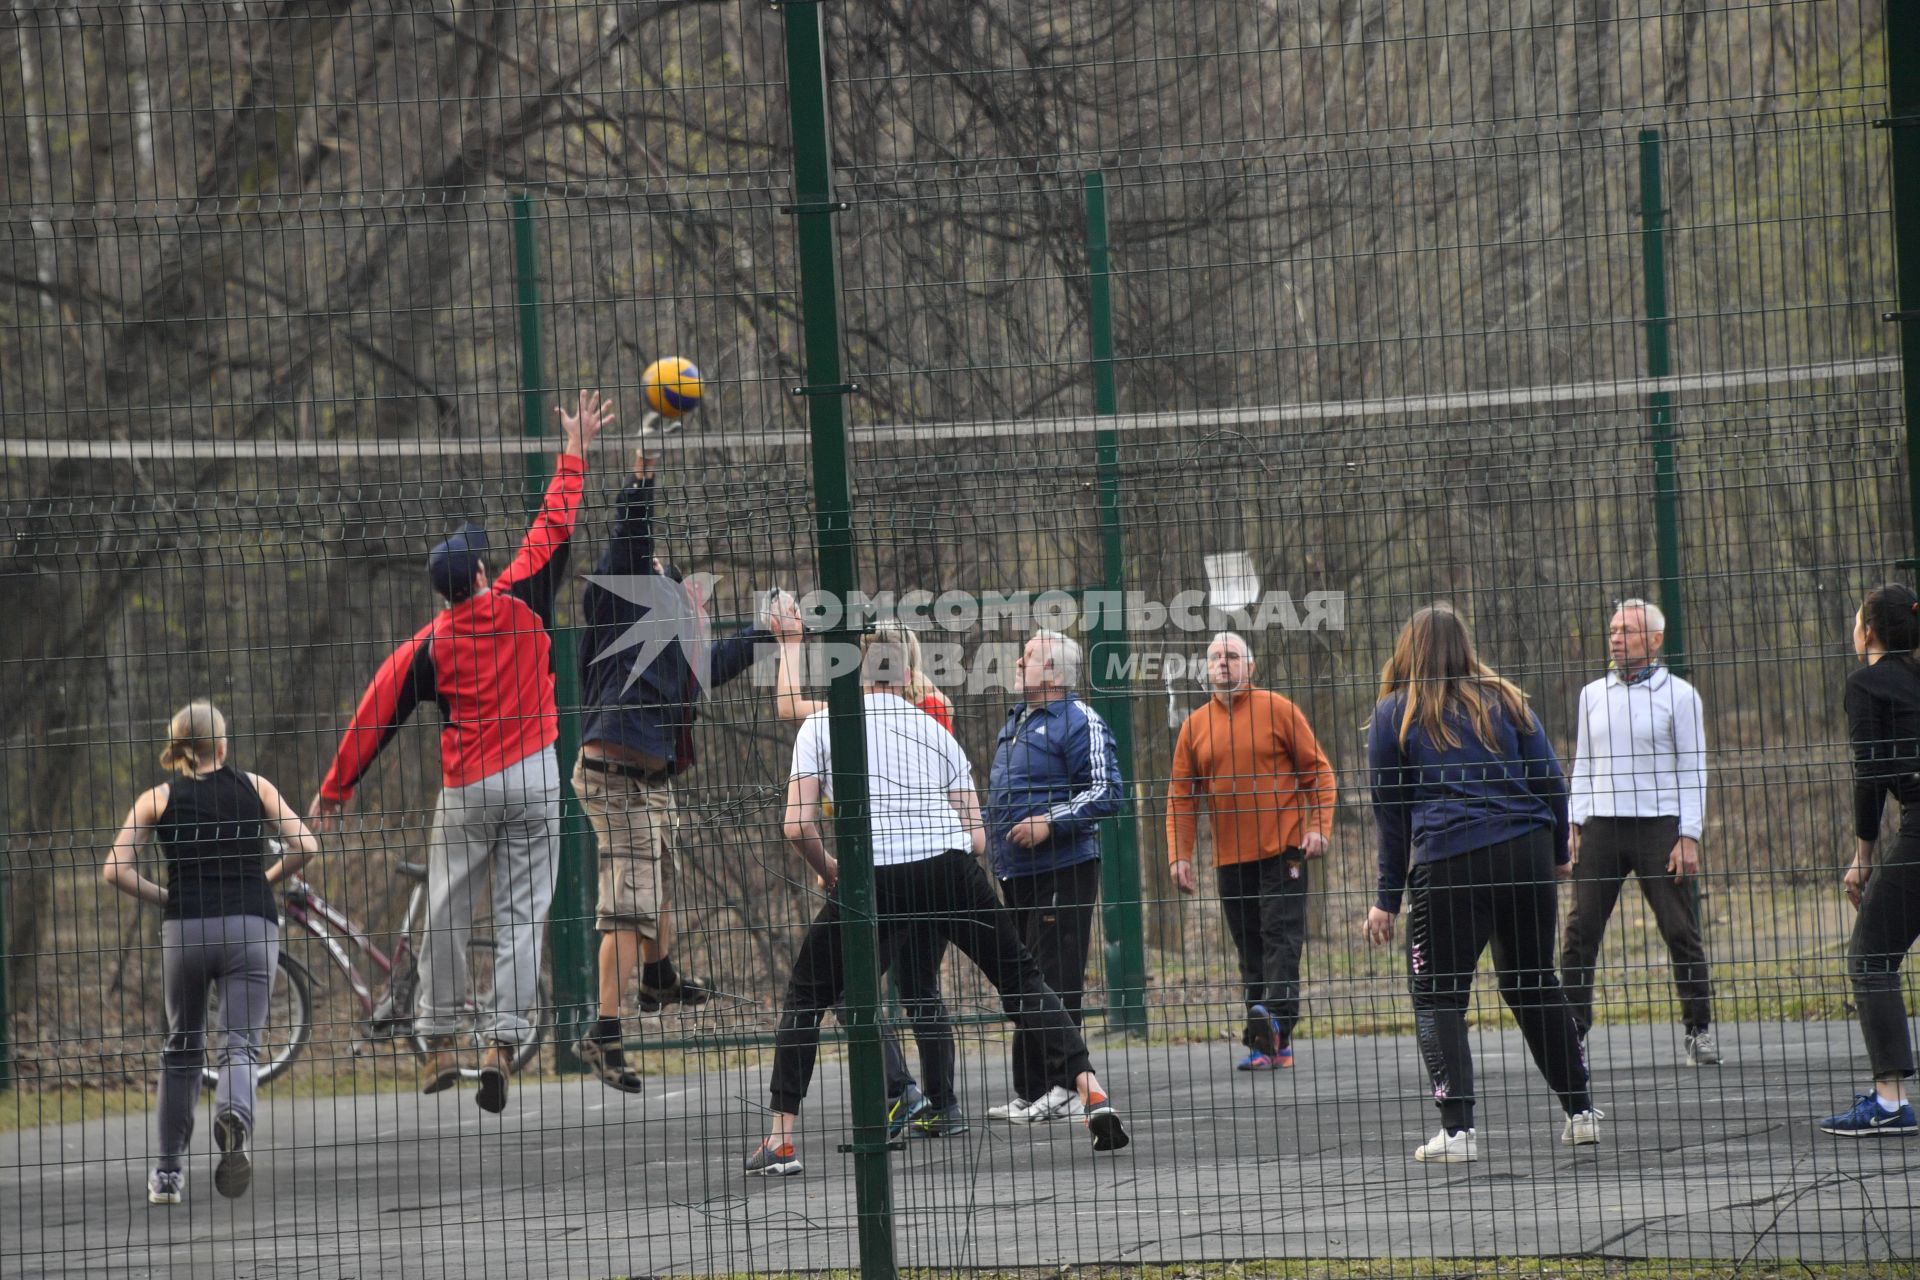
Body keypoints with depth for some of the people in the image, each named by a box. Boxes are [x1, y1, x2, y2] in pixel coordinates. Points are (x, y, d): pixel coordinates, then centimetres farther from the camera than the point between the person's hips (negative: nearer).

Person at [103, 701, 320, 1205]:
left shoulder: (158, 799, 9)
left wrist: (164, 898, 10)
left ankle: (168, 1173, 18)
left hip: (185, 930, 1)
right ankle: (234, 1113, -38)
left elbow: (116, 870, -2)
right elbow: (305, 846, 2)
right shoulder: (254, 787, 10)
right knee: (240, 1045, -3)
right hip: (252, 927, -1)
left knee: (181, 1049, 17)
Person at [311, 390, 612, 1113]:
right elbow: (555, 528, 6)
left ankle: (440, 1040, 12)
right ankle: (502, 1044, -9)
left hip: (465, 789, -1)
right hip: (532, 778, 1)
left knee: (446, 912, 10)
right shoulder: (520, 603, -3)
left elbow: (377, 717, 1)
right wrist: (575, 452, 16)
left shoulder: (427, 647, -3)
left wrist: (335, 789, 10)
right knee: (521, 916, 0)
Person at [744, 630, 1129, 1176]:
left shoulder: (820, 727, 12)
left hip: (872, 878, -2)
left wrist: (828, 869, 20)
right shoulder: (937, 732, 20)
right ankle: (1091, 1092, 1)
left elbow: (797, 826, 3)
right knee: (1023, 981, 16)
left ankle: (781, 1141, 9)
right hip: (951, 867, 2)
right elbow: (977, 838, 16)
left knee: (806, 997, 15)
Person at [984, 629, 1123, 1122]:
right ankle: (1028, 1092, 16)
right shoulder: (1015, 722, 20)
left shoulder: (1079, 722, -8)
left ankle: (1063, 1087, -8)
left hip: (1062, 872, -9)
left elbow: (1106, 791, -14)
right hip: (1015, 873, 9)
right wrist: (988, 833, 22)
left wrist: (1050, 822, -20)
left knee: (1054, 980, -11)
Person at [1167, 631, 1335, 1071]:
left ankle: (1277, 1018, -25)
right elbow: (1181, 796, 11)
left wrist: (1319, 825, -10)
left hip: (1283, 850, -4)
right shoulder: (1196, 725, 9)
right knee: (1250, 949, 3)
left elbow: (1318, 770, 1)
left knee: (1281, 936, -13)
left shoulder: (1278, 710, 0)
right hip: (1230, 856, 4)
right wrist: (1179, 855, 3)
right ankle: (1272, 1045, 4)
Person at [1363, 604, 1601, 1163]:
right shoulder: (1504, 699, 13)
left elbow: (1390, 812, 7)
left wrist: (1388, 898, 10)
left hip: (1448, 863, -3)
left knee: (1437, 994, 3)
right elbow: (1550, 779, 11)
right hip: (1526, 853, 4)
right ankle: (1580, 1112, 18)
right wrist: (1559, 852, 23)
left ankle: (1457, 1128, -9)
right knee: (1536, 983, 16)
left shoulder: (1394, 713, 6)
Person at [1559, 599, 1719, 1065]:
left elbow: (1692, 769, -1)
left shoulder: (1678, 695, 1)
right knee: (1580, 930, -4)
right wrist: (1574, 823, 7)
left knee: (1681, 931, -2)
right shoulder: (1593, 695, 13)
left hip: (1659, 826, -3)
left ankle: (1699, 1031, 6)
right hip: (1601, 828, 3)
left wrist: (1689, 837, -8)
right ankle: (1571, 1031, -1)